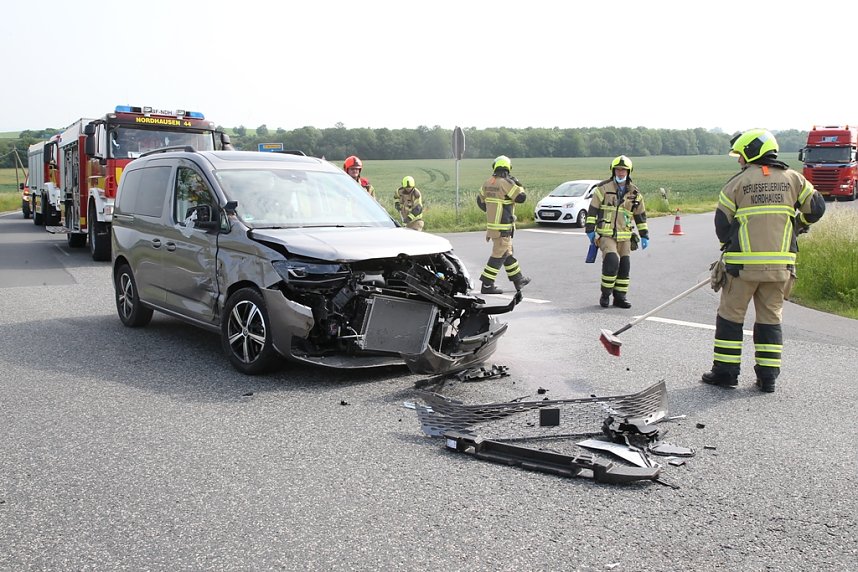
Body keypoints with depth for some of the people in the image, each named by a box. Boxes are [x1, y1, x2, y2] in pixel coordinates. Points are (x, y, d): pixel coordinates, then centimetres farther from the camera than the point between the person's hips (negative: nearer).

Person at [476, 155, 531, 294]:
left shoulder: (488, 182, 7)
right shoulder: (506, 183, -16)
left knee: (507, 253, 17)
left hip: (491, 224, 8)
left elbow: (480, 200, 17)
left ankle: (518, 280, 28)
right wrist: (518, 185, 3)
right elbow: (521, 198, -13)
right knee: (499, 256, -4)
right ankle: (487, 285, -4)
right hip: (503, 227, -8)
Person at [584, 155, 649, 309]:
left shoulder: (635, 193, 11)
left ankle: (620, 297, 15)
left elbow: (640, 215, 18)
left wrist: (644, 235, 15)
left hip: (625, 236, 4)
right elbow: (592, 210, 0)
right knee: (611, 261, -19)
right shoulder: (603, 188, 0)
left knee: (624, 266, 4)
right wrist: (590, 230, -5)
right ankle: (605, 294, -3)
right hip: (606, 234, -4)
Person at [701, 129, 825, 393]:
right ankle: (768, 376, 13)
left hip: (743, 264, -3)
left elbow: (722, 222, -1)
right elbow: (816, 207, 9)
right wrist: (795, 226, 27)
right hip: (780, 264, 3)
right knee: (770, 318, 12)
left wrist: (730, 247, 16)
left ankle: (725, 371, 11)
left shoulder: (738, 181, -2)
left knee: (730, 315, 8)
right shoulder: (792, 178, 6)